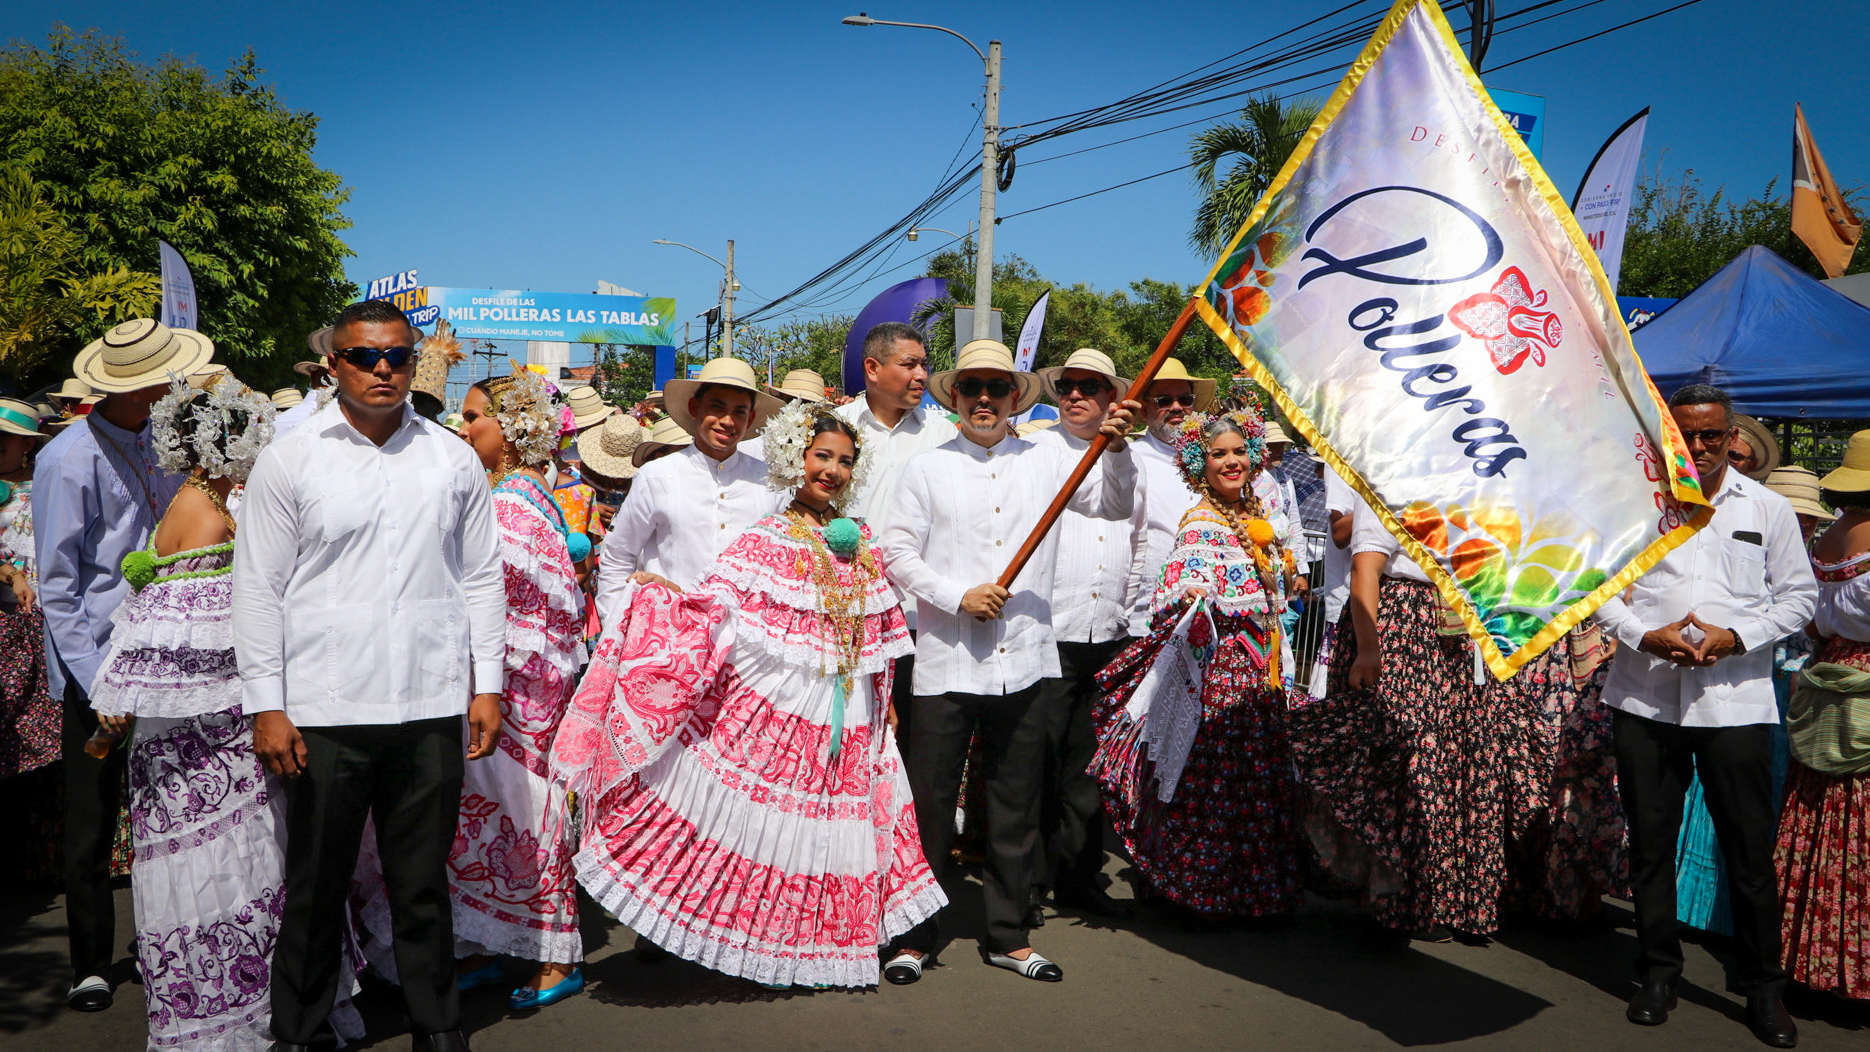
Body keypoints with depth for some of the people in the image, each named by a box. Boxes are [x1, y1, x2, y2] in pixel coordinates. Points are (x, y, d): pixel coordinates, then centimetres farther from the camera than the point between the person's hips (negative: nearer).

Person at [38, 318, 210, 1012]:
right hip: (97, 665, -5)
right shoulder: (69, 461, -11)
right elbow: (57, 584, -9)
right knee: (92, 824, 7)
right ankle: (91, 966, 20)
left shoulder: (159, 441, 9)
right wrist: (96, 682, -13)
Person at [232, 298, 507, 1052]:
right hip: (322, 709, -1)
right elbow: (257, 586, 2)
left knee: (423, 882, 11)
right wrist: (266, 706, -3)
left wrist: (488, 685, 6)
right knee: (316, 885, 9)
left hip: (431, 707, 1)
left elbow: (481, 577, 10)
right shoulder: (289, 460, 2)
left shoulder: (454, 460, 8)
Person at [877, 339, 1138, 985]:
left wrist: (1116, 449, -13)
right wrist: (958, 596, -11)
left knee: (1016, 808, 11)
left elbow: (1115, 506, 4)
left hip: (1024, 662, 2)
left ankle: (1008, 936, 25)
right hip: (945, 663, -2)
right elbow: (896, 554, 1)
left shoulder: (1047, 464, 10)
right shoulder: (927, 470, 5)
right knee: (930, 804, 2)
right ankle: (916, 935, 18)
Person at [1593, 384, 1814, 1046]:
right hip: (1645, 698, 1)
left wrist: (1736, 636, -8)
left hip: (1735, 700, -1)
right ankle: (1659, 973, 23)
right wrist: (1643, 635, -9)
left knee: (1750, 848, 2)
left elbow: (1799, 595, 8)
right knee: (1649, 841, 9)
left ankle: (1763, 987, 18)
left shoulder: (1767, 508, 6)